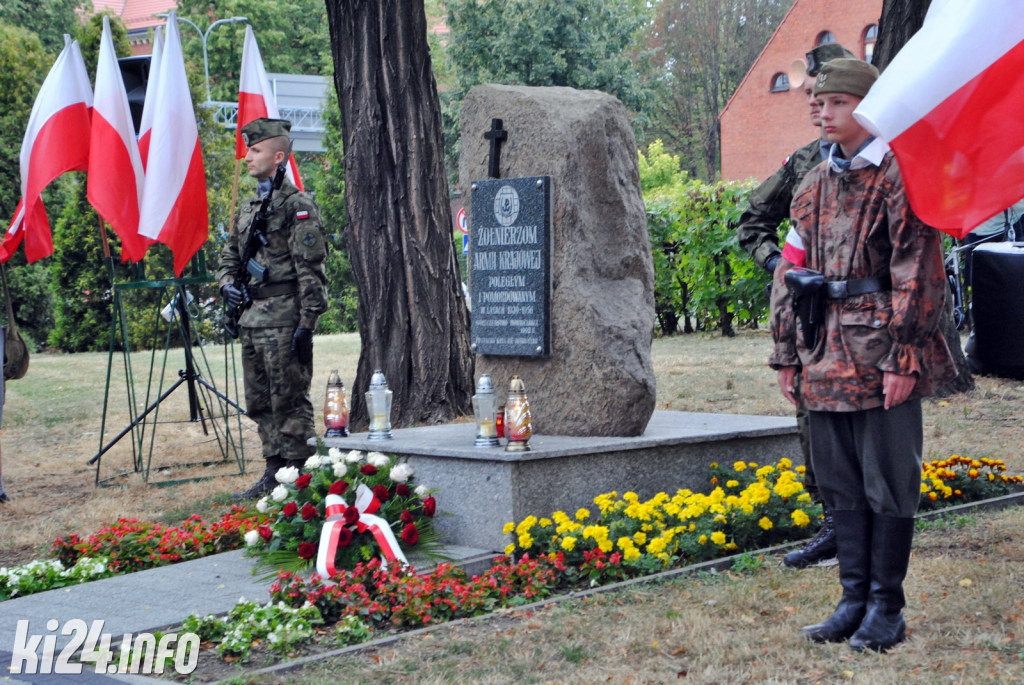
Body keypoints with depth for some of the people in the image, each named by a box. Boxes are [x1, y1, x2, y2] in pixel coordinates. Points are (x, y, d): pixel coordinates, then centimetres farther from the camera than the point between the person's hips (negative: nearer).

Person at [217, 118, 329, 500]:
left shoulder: (297, 206, -10)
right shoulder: (249, 207, 17)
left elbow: (310, 271, -14)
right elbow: (230, 255, 27)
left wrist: (307, 325, -18)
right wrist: (227, 284, 5)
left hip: (283, 319, -9)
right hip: (252, 319, 9)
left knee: (289, 400, -4)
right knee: (259, 403, 13)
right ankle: (274, 472, 22)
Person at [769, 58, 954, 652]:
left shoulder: (900, 177, -6)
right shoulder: (816, 186, 15)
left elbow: (917, 269, -12)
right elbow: (791, 269, 17)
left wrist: (903, 356, -17)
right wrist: (787, 353, 13)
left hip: (882, 358, -7)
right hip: (827, 356, 7)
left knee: (888, 485, 0)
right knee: (841, 485, 11)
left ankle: (886, 608, 10)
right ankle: (855, 598, 20)